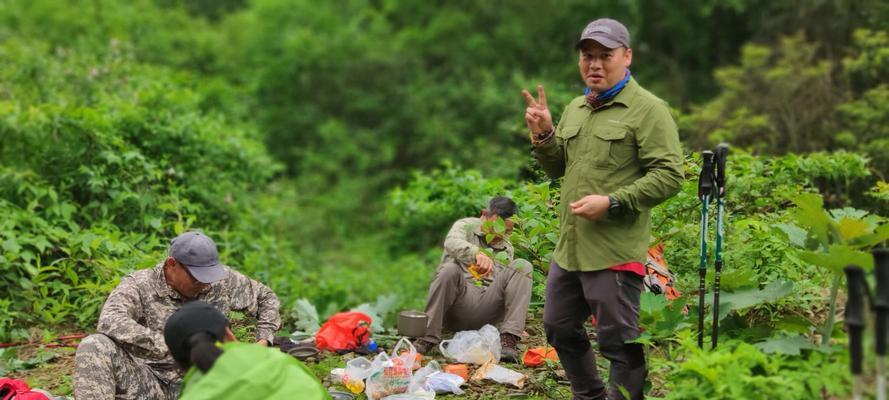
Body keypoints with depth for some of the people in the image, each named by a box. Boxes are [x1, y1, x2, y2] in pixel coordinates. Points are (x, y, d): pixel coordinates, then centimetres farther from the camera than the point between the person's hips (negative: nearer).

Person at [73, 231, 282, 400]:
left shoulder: (222, 281, 2)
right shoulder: (139, 285, -8)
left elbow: (267, 298, 18)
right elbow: (110, 322, -28)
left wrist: (263, 342, 1)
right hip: (147, 379, -1)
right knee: (95, 346, -28)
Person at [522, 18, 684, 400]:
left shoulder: (648, 110, -9)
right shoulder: (575, 109, 15)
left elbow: (668, 176, -15)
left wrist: (612, 203, -21)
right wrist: (543, 135, 4)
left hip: (615, 252, -8)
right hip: (569, 248, 8)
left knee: (619, 341, -1)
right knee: (560, 328, 19)